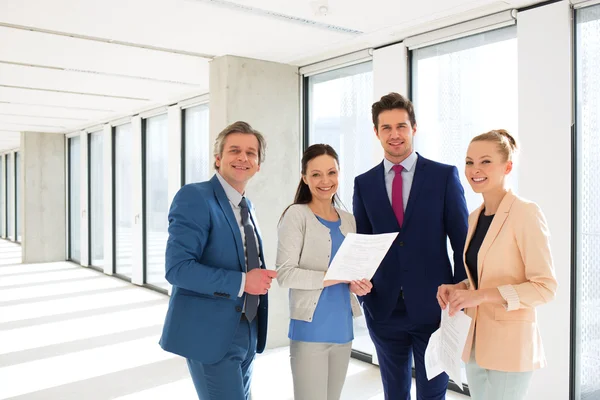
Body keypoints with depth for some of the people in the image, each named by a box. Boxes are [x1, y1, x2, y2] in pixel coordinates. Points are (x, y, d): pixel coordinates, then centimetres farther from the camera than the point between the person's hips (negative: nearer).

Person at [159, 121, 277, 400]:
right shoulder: (194, 197, -15)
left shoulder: (246, 207, 11)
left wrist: (259, 279, 0)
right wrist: (241, 282, -25)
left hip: (246, 332, 8)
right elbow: (177, 268, -23)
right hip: (210, 332, -8)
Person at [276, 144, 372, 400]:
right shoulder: (296, 215, -9)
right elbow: (284, 274, -16)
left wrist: (357, 283, -7)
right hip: (310, 329, -6)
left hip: (342, 329, 6)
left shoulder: (348, 220, 9)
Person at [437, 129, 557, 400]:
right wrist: (459, 288, -2)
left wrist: (482, 295, -23)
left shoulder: (526, 213, -14)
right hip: (476, 341, 7)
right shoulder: (474, 217, 8)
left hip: (509, 345, -7)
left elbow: (545, 287, -17)